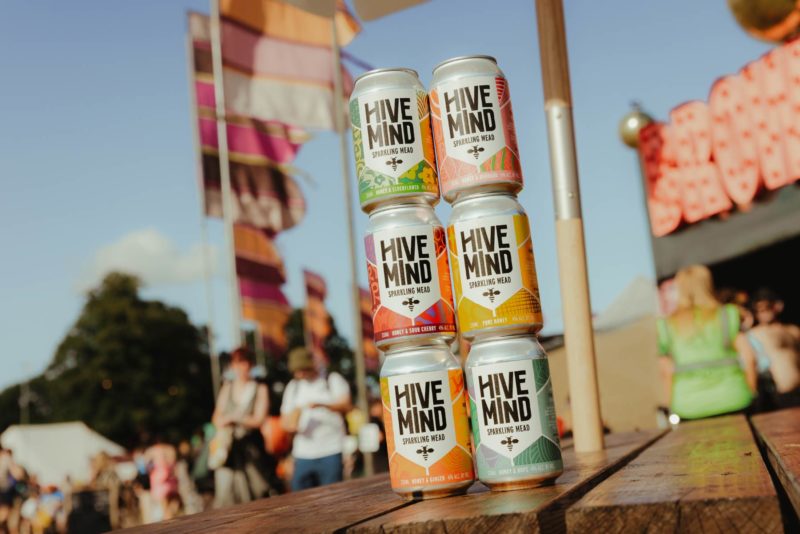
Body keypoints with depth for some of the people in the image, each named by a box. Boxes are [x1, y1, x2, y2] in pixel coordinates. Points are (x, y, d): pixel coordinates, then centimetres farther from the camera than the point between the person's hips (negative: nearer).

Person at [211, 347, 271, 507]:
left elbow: (258, 420, -4)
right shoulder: (227, 387, 13)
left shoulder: (260, 389, 2)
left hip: (251, 446, -2)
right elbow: (217, 418, 12)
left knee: (252, 493, -4)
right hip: (227, 446, 3)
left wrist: (230, 418, -8)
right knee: (224, 491, -6)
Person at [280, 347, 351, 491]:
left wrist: (322, 404, -22)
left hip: (330, 452, -4)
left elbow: (346, 405, -7)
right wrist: (291, 425, -6)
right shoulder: (293, 386, 18)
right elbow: (285, 420, 18)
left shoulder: (333, 380, 7)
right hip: (303, 454, 4)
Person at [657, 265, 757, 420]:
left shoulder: (668, 325, 2)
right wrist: (751, 392, 11)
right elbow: (748, 356, -1)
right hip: (732, 401, 0)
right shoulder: (728, 314, 1)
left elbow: (666, 371, 2)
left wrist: (673, 404, 12)